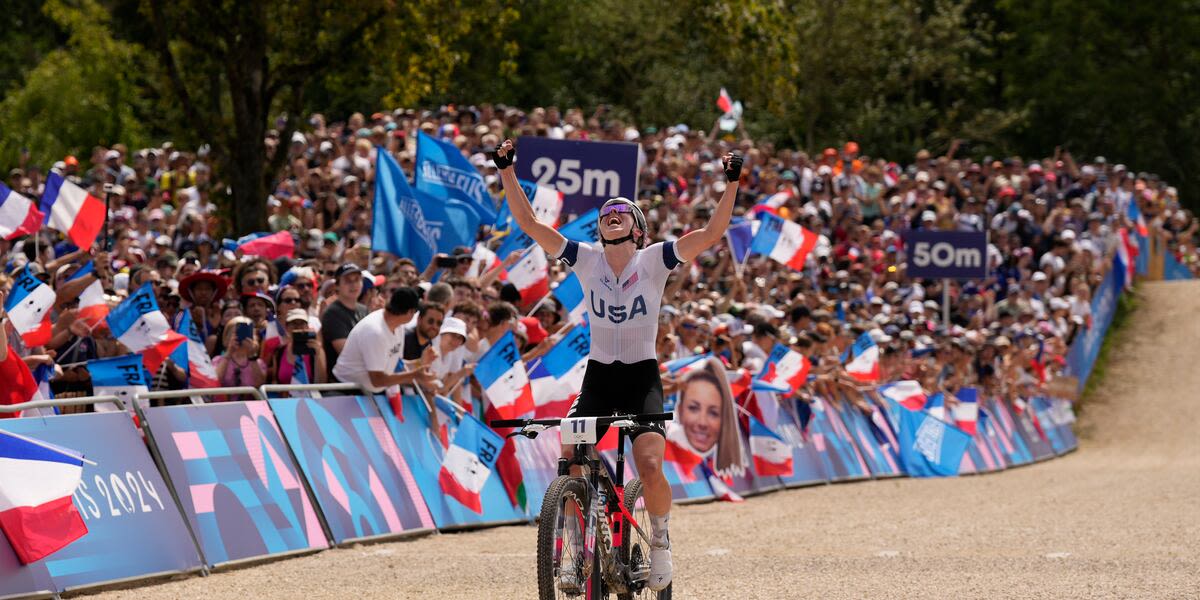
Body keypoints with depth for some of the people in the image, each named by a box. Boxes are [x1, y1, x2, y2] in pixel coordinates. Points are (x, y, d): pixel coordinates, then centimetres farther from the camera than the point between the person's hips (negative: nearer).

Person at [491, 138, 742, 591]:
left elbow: (712, 233, -14)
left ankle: (660, 538, 4)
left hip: (642, 377, -2)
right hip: (598, 376, 2)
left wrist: (731, 184, -22)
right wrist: (507, 171, -11)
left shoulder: (655, 259, -4)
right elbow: (528, 222, -5)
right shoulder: (585, 259, 0)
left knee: (650, 465, -21)